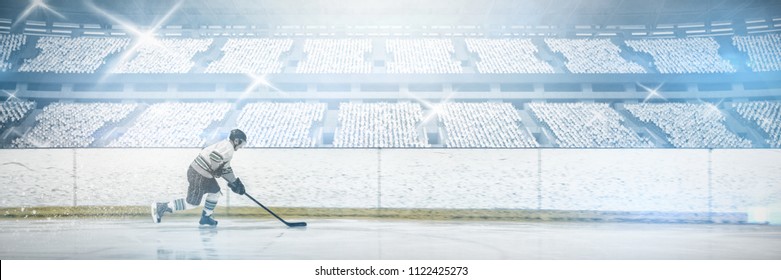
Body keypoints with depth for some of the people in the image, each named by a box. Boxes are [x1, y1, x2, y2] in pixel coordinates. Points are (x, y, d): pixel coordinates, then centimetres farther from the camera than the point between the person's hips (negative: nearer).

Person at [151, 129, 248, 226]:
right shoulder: (228, 148, -13)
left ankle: (206, 217, 27)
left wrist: (236, 182, 23)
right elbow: (214, 156, -32)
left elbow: (226, 170, 24)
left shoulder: (224, 145, 19)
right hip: (199, 175, -10)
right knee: (192, 203, -1)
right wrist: (216, 170, -16)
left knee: (215, 191, 21)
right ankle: (161, 207, 4)